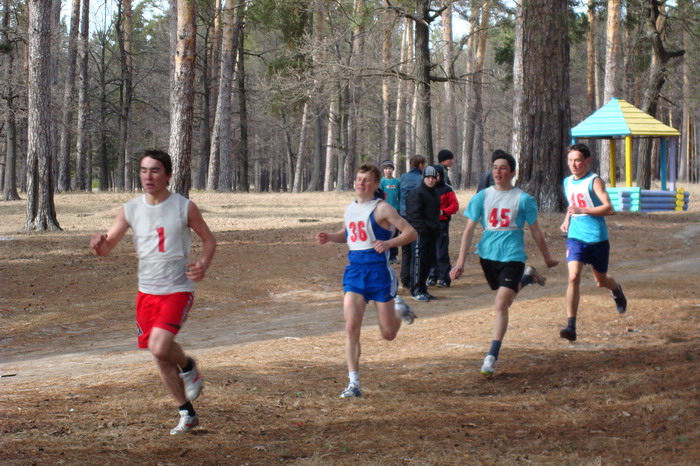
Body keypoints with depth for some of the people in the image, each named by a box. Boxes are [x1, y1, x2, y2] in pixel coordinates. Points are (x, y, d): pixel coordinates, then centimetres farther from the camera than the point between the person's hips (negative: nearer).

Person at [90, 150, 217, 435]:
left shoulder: (184, 207, -7)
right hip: (146, 291, 5)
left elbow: (209, 239, 6)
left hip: (178, 290, -4)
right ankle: (187, 414, 26)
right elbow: (107, 247, 3)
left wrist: (203, 264, -14)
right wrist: (99, 244, -22)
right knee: (160, 358, 9)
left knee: (159, 347, -24)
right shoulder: (131, 210, 1)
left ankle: (188, 367, 10)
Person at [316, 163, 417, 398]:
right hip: (354, 271, 4)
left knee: (388, 334, 6)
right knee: (351, 328, -10)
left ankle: (399, 308, 41)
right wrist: (330, 237, 7)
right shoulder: (350, 209, 10)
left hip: (379, 272, -4)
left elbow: (410, 232, -11)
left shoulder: (381, 209, -9)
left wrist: (389, 243, -27)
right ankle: (354, 383, -6)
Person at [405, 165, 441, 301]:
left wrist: (437, 229, 18)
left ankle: (423, 289, 20)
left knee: (429, 260, 12)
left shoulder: (435, 194, 18)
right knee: (419, 260, -8)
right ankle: (416, 291, -5)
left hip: (432, 232, 9)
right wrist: (421, 229, -22)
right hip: (421, 233, -9)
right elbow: (414, 214, -16)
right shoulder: (417, 193, -10)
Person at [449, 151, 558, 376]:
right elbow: (469, 229, 4)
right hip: (488, 256, 4)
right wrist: (461, 262, -2)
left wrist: (547, 258, 15)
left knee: (501, 305, -16)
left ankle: (492, 357, -17)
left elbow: (535, 231, 7)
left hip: (512, 257, -4)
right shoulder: (482, 197, 3)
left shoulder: (523, 199, -3)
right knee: (503, 302, 19)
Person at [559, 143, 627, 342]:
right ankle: (571, 326, -19)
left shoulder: (594, 181, -11)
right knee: (573, 277, -17)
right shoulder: (567, 182, 8)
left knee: (601, 281, 15)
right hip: (575, 238, 3)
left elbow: (609, 208, -22)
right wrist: (567, 219, 10)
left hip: (597, 238, -3)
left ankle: (616, 289, 54)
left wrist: (582, 210, -28)